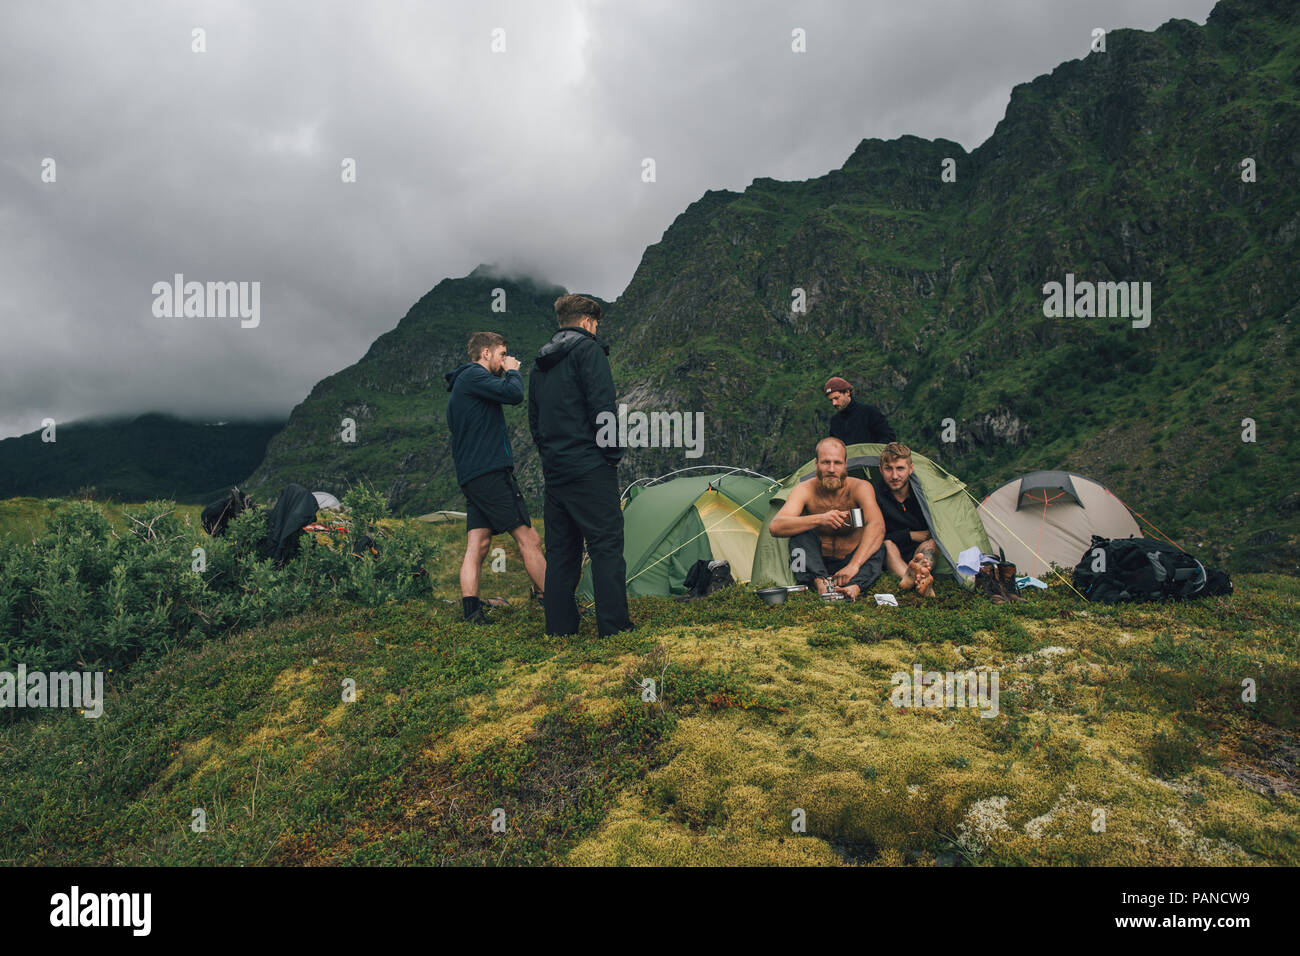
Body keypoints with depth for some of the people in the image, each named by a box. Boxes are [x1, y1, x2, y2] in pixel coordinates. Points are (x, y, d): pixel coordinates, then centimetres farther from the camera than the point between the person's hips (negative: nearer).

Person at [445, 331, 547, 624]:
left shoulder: (460, 384, 26)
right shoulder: (473, 375, -6)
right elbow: (514, 394, -20)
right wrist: (513, 371, -1)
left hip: (470, 476, 10)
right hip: (491, 473, -10)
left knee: (477, 545, 4)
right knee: (528, 538, -8)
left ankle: (471, 612, -1)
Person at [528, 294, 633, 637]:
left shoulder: (540, 364, 20)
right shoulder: (588, 349, -4)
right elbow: (602, 406, -14)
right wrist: (613, 453, -6)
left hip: (553, 471, 8)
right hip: (590, 468, -8)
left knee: (560, 550, 11)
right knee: (606, 545, -5)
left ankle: (559, 627, 14)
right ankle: (614, 627, -6)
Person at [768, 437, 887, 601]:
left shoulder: (860, 488, -15)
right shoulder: (805, 490, -13)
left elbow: (877, 526, -33)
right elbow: (775, 527, -28)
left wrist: (854, 565, -48)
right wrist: (819, 519, -42)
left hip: (849, 561, 0)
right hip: (816, 564, 0)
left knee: (877, 547, -29)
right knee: (800, 529, -26)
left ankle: (854, 586, -52)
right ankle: (819, 582, -43)